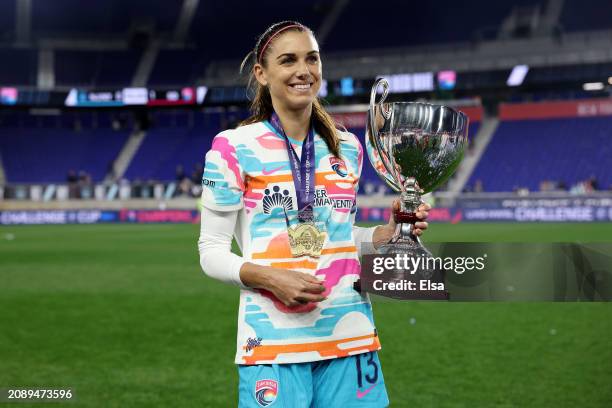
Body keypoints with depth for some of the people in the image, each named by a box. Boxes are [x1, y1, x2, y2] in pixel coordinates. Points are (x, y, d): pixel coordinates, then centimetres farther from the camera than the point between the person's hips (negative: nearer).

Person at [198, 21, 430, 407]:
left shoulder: (348, 147, 10)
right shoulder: (234, 148, -4)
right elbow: (212, 250, -2)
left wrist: (388, 233, 3)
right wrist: (271, 278, -18)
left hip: (352, 337, 4)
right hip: (273, 342, -4)